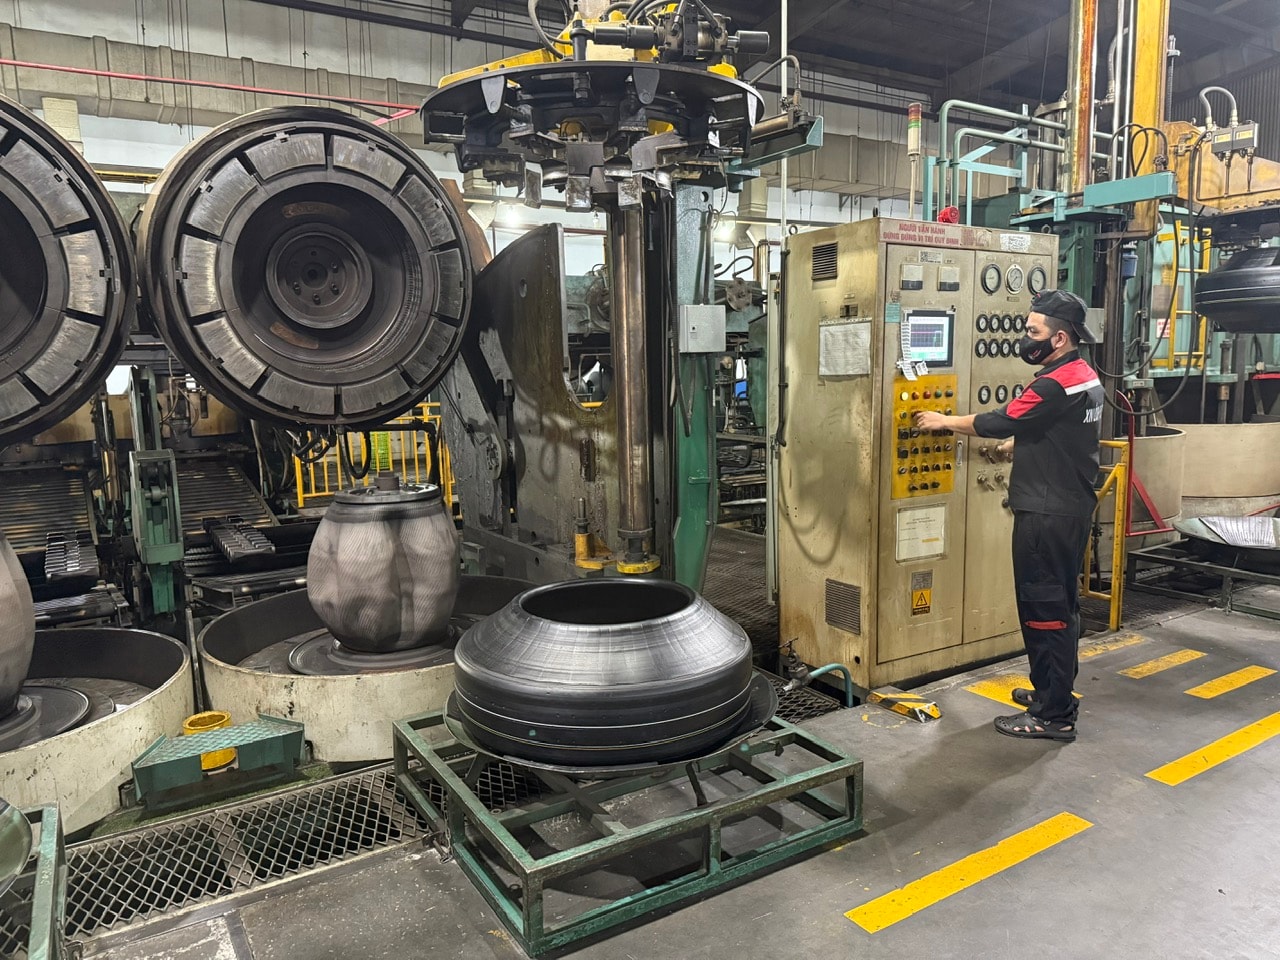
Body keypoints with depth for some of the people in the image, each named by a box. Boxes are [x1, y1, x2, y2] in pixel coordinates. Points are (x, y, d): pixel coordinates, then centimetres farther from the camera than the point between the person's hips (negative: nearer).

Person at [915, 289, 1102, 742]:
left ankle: (1053, 715, 3)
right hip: (1071, 509, 11)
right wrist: (1017, 444, 17)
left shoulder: (1057, 385, -20)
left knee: (1043, 608, -4)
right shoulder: (1085, 377, 12)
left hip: (1047, 516, -11)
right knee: (1061, 603, 19)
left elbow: (1001, 422, -15)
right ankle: (1054, 691, 32)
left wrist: (943, 422, -4)